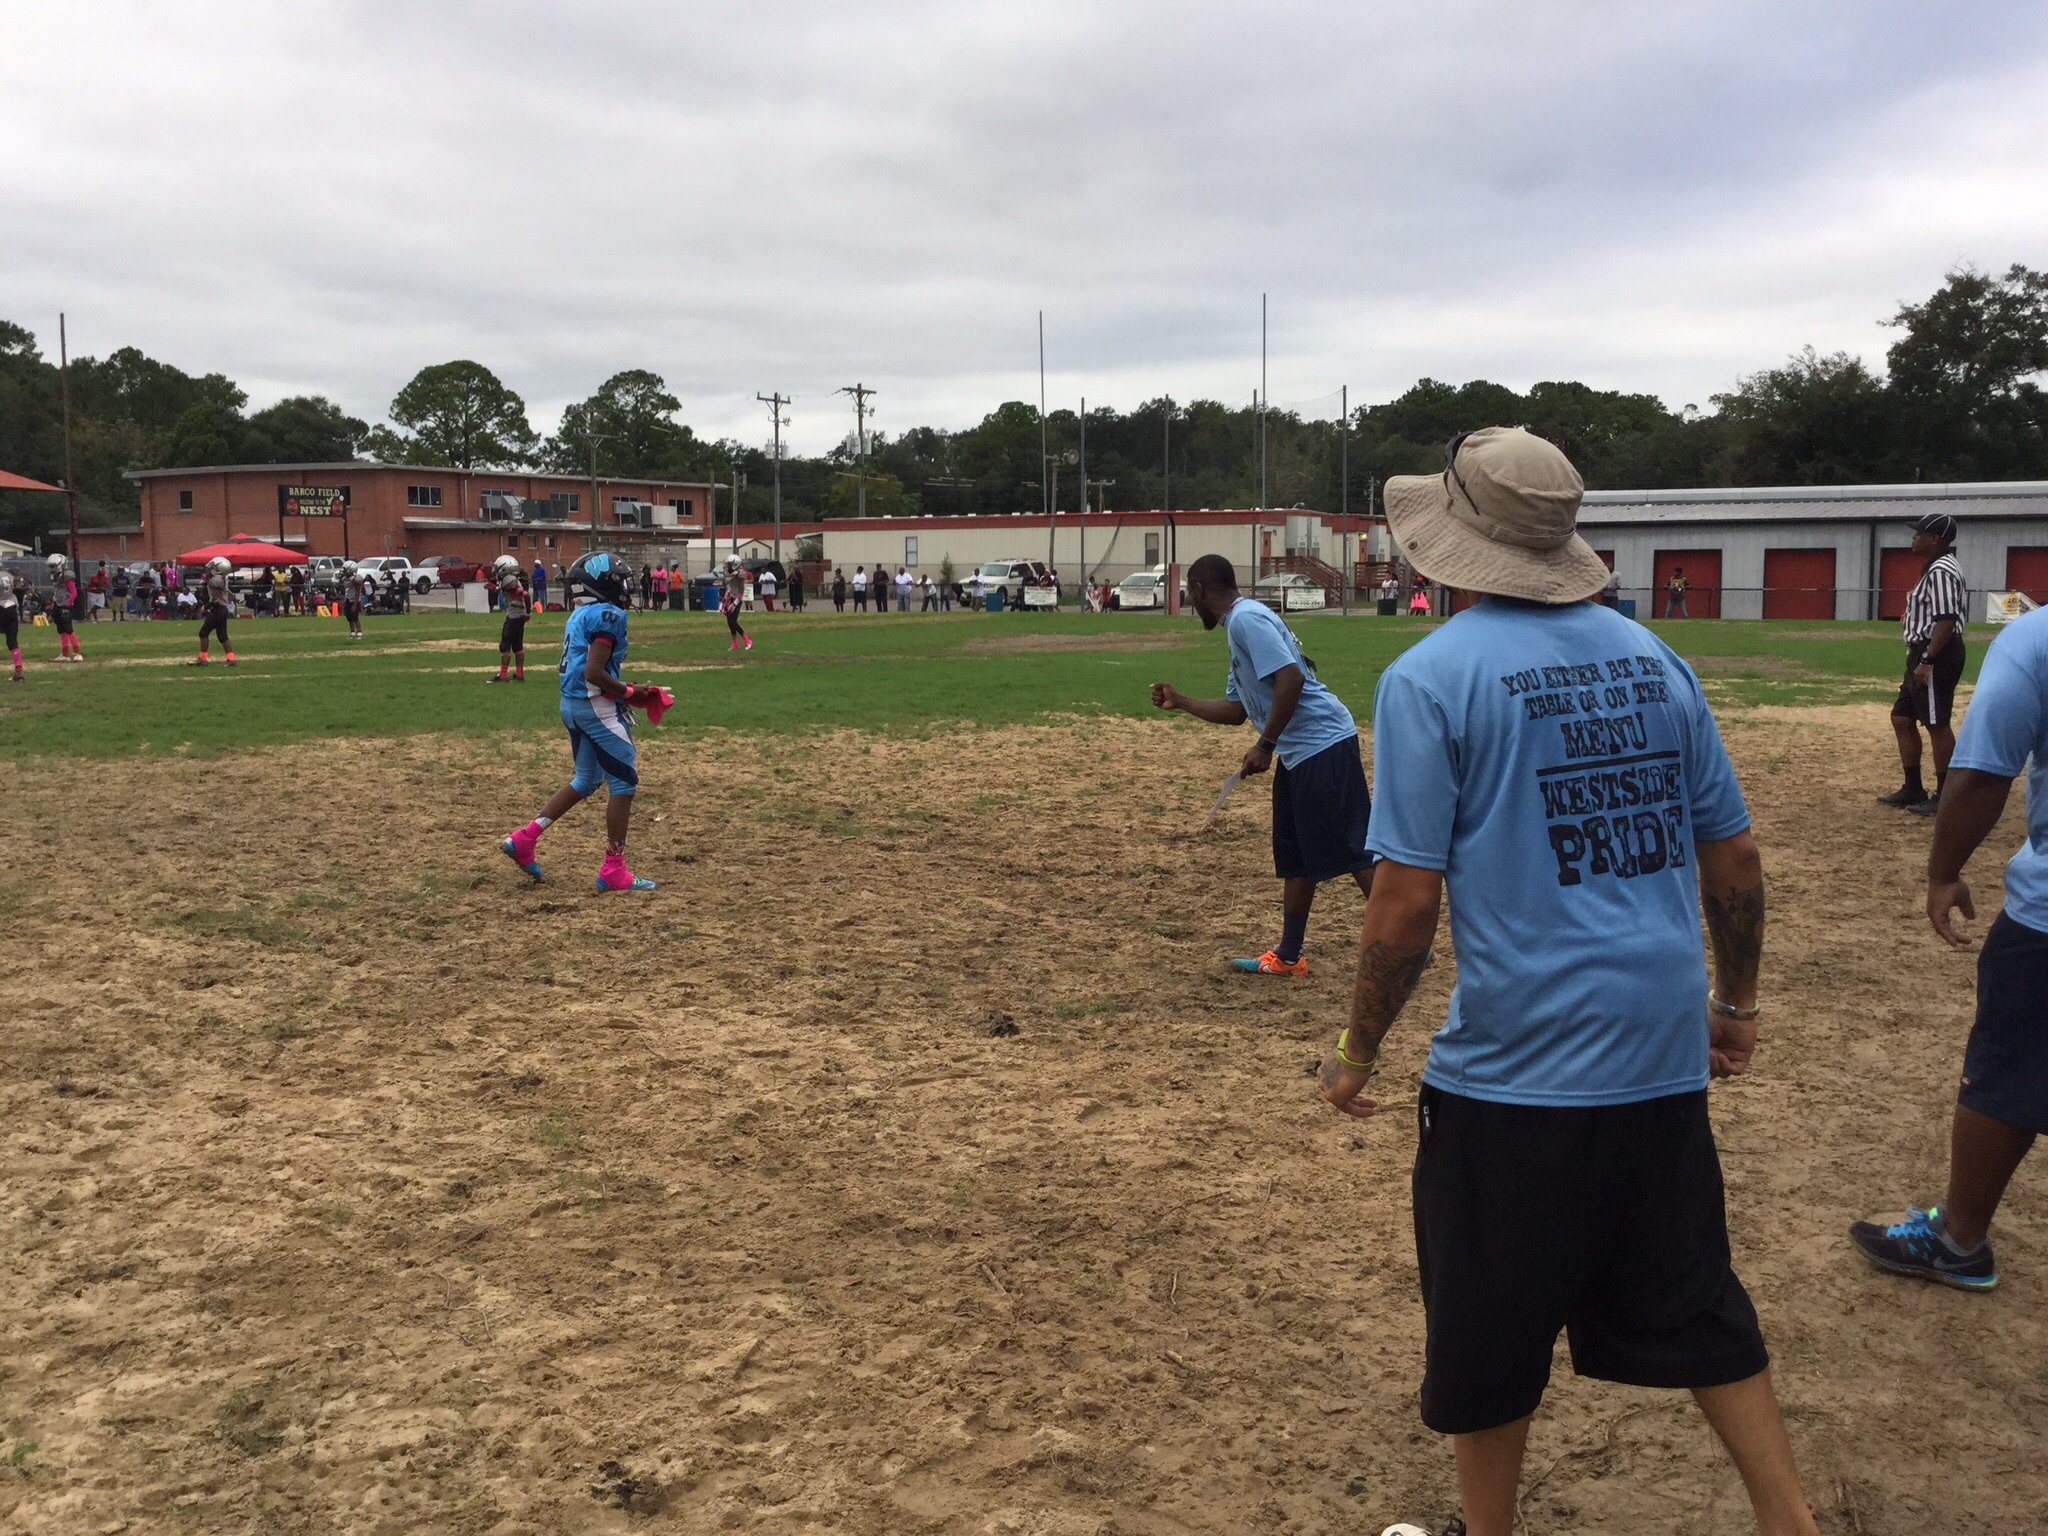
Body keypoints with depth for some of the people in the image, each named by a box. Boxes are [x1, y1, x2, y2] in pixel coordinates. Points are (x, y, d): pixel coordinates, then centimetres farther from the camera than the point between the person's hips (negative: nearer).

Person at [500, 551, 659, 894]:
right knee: (624, 781, -2)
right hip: (596, 707, -10)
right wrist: (630, 693, -11)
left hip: (571, 704, 10)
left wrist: (622, 690, 14)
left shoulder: (579, 614, 15)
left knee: (586, 780, 21)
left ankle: (524, 840, 19)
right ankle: (613, 871, 0)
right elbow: (594, 673, -22)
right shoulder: (608, 615, -14)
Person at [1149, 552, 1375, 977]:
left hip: (1323, 745, -11)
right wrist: (1178, 701, 32)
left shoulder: (1247, 619, -11)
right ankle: (1288, 957, 22)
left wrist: (1265, 745, -20)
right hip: (1297, 753, 11)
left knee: (1352, 850, -10)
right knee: (1294, 857, 14)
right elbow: (1236, 710, 28)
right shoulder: (1238, 627, 21)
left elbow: (1291, 678, -23)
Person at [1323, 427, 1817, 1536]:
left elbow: (1407, 903, -15)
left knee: (1488, 1335, 14)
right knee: (1692, 1308, 21)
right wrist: (1735, 1003, 22)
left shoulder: (1430, 678, -11)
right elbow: (1734, 860, 9)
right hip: (1664, 1057, 6)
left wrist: (1358, 1052, -2)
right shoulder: (1651, 657, 5)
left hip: (1514, 1070, -5)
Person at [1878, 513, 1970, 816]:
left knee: (1938, 724, -7)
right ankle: (1913, 790, 22)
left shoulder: (1941, 571, -15)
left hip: (1936, 656, -11)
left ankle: (1945, 798, -1)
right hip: (1923, 656, 11)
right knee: (1902, 717, 15)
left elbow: (1946, 620, -23)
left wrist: (1927, 661, -27)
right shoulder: (1935, 569, 17)